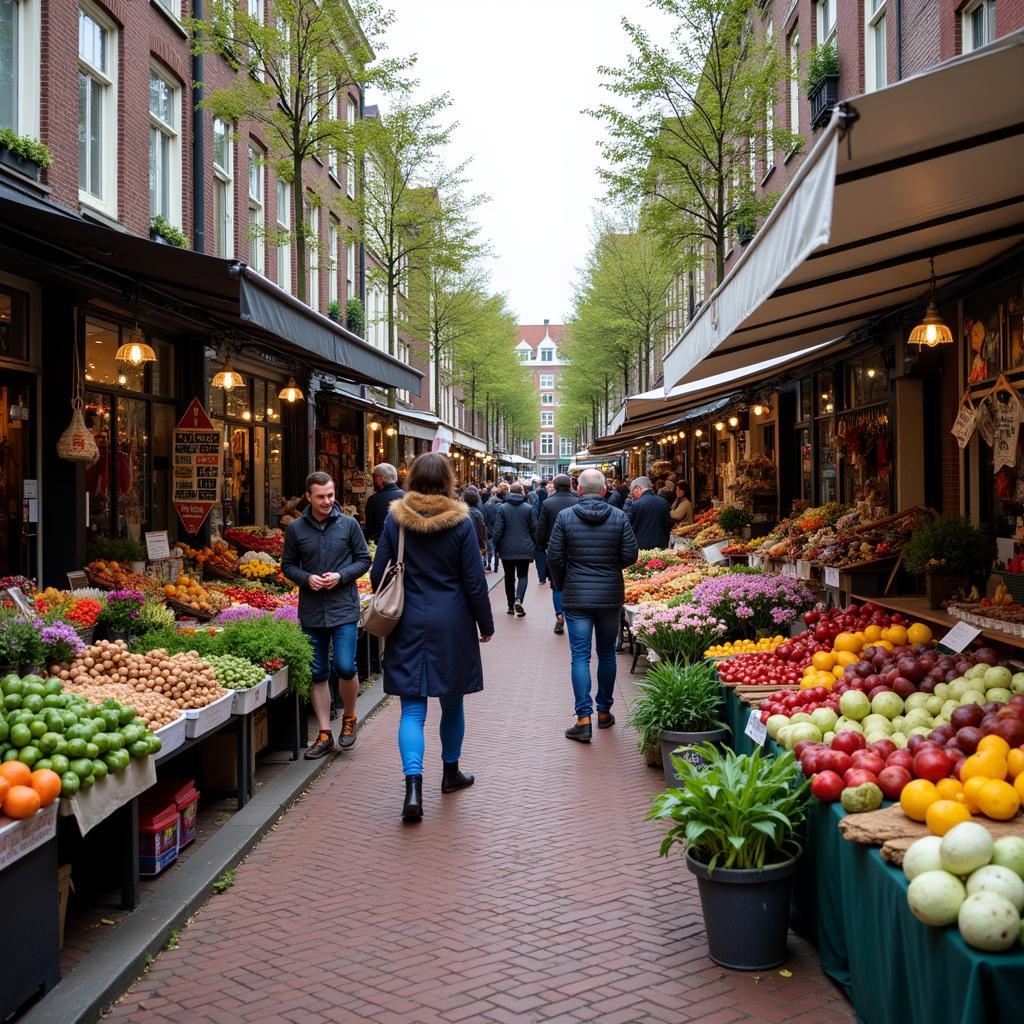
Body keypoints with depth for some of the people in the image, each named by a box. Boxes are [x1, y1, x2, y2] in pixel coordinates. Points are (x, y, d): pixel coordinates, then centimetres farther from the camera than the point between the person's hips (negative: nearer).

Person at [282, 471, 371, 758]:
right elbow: (287, 565, 9)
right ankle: (325, 735, 17)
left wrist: (341, 576, -13)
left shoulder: (348, 524, -2)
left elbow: (363, 559, 4)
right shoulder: (296, 528, 2)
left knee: (345, 667, -10)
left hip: (344, 608, -2)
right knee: (317, 674, 7)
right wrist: (306, 578, -11)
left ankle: (349, 719, 18)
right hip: (311, 611, 2)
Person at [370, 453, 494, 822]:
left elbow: (377, 574, 2)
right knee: (452, 703, 17)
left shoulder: (395, 519, -3)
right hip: (451, 625, -1)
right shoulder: (460, 522, -8)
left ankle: (413, 785, -15)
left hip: (408, 625, 1)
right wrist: (486, 624, 7)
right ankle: (451, 772, 34)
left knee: (412, 709, 2)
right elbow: (474, 581, -5)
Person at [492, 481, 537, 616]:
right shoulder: (529, 508, -4)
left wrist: (496, 547, 5)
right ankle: (518, 599, -18)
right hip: (524, 549, 0)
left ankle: (511, 605, 18)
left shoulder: (502, 508, -6)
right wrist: (534, 547, 10)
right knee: (523, 575, 6)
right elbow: (534, 529, 0)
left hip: (507, 550, 0)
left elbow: (498, 530, -6)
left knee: (509, 577, 13)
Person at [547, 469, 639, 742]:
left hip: (576, 597, -1)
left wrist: (560, 585, 12)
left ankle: (584, 719, -6)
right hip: (611, 596, 1)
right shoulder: (619, 517, -4)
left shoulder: (565, 516, -6)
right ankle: (604, 712, 25)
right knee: (607, 653, 15)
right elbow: (630, 555, -5)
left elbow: (554, 556, -5)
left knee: (580, 656, 0)